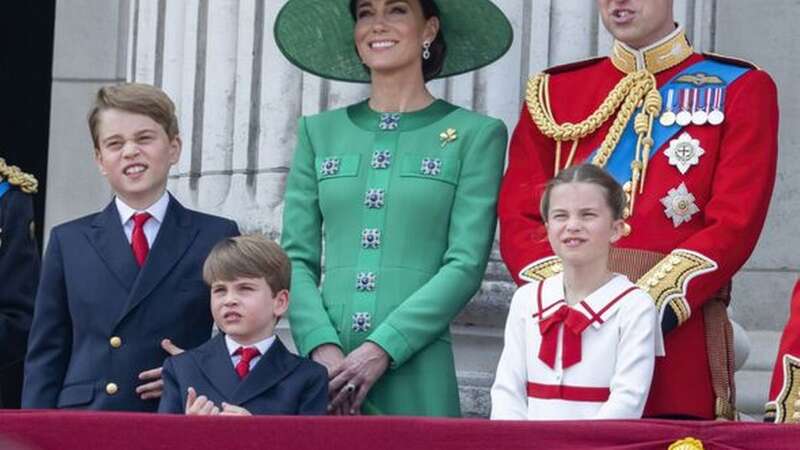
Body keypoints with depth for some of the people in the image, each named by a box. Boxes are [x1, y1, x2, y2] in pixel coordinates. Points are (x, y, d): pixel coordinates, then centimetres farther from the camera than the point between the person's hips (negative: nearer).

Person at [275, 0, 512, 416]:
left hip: (415, 376, -2)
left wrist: (380, 349, -13)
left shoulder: (474, 135, 5)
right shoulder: (319, 132, 14)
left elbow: (465, 265, -3)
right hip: (324, 374, 2)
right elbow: (296, 259, 8)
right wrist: (323, 347, -9)